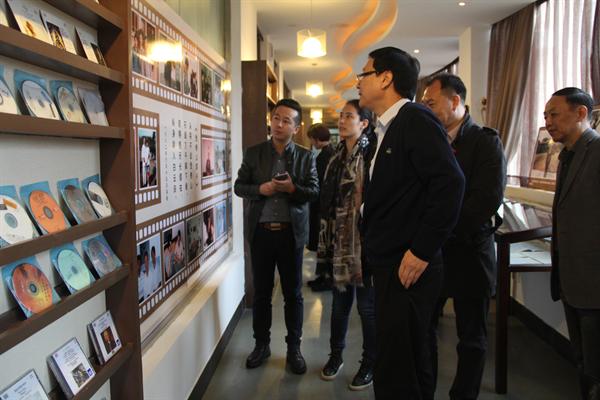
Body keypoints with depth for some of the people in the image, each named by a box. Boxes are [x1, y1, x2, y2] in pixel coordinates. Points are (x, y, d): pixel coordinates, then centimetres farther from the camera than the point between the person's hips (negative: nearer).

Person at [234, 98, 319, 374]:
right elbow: (239, 186, 3)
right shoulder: (253, 153, 4)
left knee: (293, 293, 9)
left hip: (291, 232, -1)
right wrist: (260, 189, -16)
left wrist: (292, 188, -21)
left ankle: (293, 348, 24)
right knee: (261, 292, 12)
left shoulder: (305, 156, 2)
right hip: (261, 232, 1)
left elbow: (314, 192, -2)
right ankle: (261, 344, 29)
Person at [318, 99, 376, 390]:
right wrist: (326, 240, 13)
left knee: (367, 305, 5)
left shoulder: (373, 155, -11)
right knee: (340, 302, 16)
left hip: (365, 239, -6)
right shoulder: (337, 157, 12)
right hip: (339, 239, 6)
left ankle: (369, 365, 22)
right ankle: (336, 355, 32)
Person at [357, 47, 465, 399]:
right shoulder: (386, 129, 16)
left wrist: (422, 251, -22)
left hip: (409, 268, -9)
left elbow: (450, 183, -23)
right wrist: (370, 256, 13)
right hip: (388, 265, 9)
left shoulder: (416, 120, -12)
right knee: (408, 363, 22)